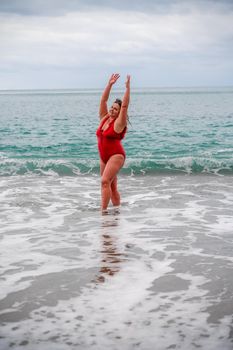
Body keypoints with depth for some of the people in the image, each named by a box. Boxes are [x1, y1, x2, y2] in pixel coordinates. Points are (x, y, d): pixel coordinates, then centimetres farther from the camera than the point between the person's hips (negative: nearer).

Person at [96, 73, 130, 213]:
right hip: (104, 157, 7)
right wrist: (110, 84, 0)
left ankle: (104, 210, -24)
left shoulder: (119, 123, -8)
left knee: (105, 181, -22)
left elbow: (125, 106, -18)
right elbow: (103, 100, 5)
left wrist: (127, 87, -20)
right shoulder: (104, 118, 9)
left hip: (116, 155, -7)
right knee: (112, 186, 12)